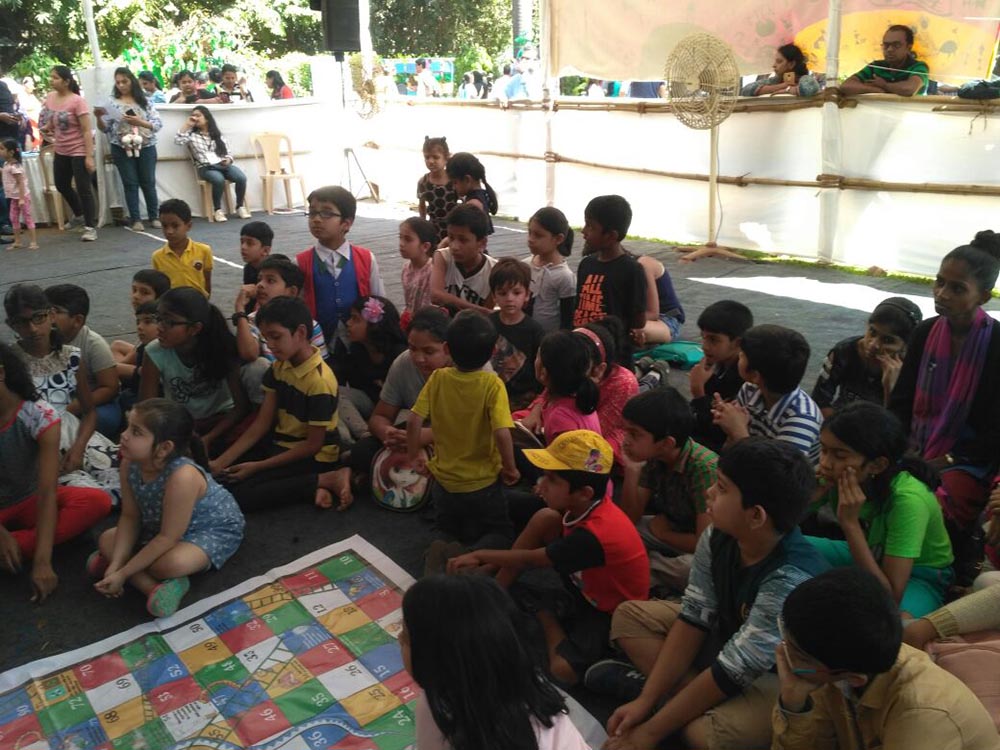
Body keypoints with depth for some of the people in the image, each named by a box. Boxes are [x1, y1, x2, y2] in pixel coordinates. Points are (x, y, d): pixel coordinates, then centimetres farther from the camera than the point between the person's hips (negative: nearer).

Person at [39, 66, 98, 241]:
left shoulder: (77, 101, -18)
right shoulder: (50, 97, 3)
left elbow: (87, 131, -19)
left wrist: (89, 156, -22)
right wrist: (46, 129, -3)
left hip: (78, 151, -8)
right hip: (61, 151, 8)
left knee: (83, 189, -4)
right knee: (61, 185, 20)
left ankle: (90, 227, 4)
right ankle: (79, 215, 42)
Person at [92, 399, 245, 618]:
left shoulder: (182, 476, -40)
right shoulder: (130, 464, -18)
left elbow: (167, 538, -30)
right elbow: (130, 518, -9)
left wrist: (122, 573, -26)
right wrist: (116, 564, -20)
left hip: (214, 529, -8)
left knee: (171, 563, -34)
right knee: (107, 540, -2)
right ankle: (155, 587, -16)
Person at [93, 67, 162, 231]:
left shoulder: (144, 101, 1)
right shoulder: (111, 102, 3)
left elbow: (158, 124, -4)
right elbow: (105, 128, 3)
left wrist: (139, 122, -18)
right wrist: (98, 118, -17)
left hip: (146, 147, 0)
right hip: (122, 149, 0)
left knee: (148, 182, 5)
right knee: (130, 183, 2)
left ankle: (154, 216, 16)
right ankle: (136, 220, 6)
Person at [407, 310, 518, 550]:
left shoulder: (438, 378, -10)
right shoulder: (492, 384, -19)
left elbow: (413, 421, -12)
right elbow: (502, 433, -26)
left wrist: (413, 456, 5)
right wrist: (510, 468, -9)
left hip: (444, 481, 3)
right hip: (483, 483, -3)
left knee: (449, 529, 28)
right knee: (501, 531, 19)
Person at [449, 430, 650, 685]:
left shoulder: (595, 534, -37)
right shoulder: (588, 504, -15)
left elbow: (531, 559, -23)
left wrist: (481, 555, -10)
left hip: (610, 613, -7)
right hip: (585, 586, 7)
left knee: (563, 671, -31)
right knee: (544, 519, -14)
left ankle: (548, 620, 1)